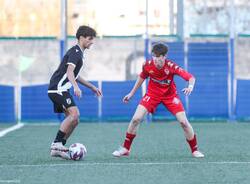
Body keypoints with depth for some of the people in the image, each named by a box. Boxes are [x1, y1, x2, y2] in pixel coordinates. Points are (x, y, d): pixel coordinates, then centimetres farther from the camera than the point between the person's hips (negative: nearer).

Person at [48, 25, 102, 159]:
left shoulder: (79, 53, 21)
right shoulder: (75, 52, -11)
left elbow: (75, 75, 31)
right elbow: (69, 71, -26)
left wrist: (92, 87, 32)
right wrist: (76, 87, -41)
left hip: (60, 90, 10)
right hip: (58, 88, -10)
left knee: (74, 119, 7)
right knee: (74, 114, -22)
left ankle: (57, 148, 6)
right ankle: (57, 144, -22)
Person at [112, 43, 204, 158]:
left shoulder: (171, 66, -27)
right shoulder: (148, 65, -19)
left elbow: (191, 78, -29)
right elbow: (142, 77, 4)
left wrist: (190, 86, -52)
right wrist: (131, 93, 10)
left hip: (170, 95, -2)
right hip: (152, 94, 2)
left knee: (183, 122, -10)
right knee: (136, 119, -11)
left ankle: (195, 150, 8)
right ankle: (125, 149, 4)